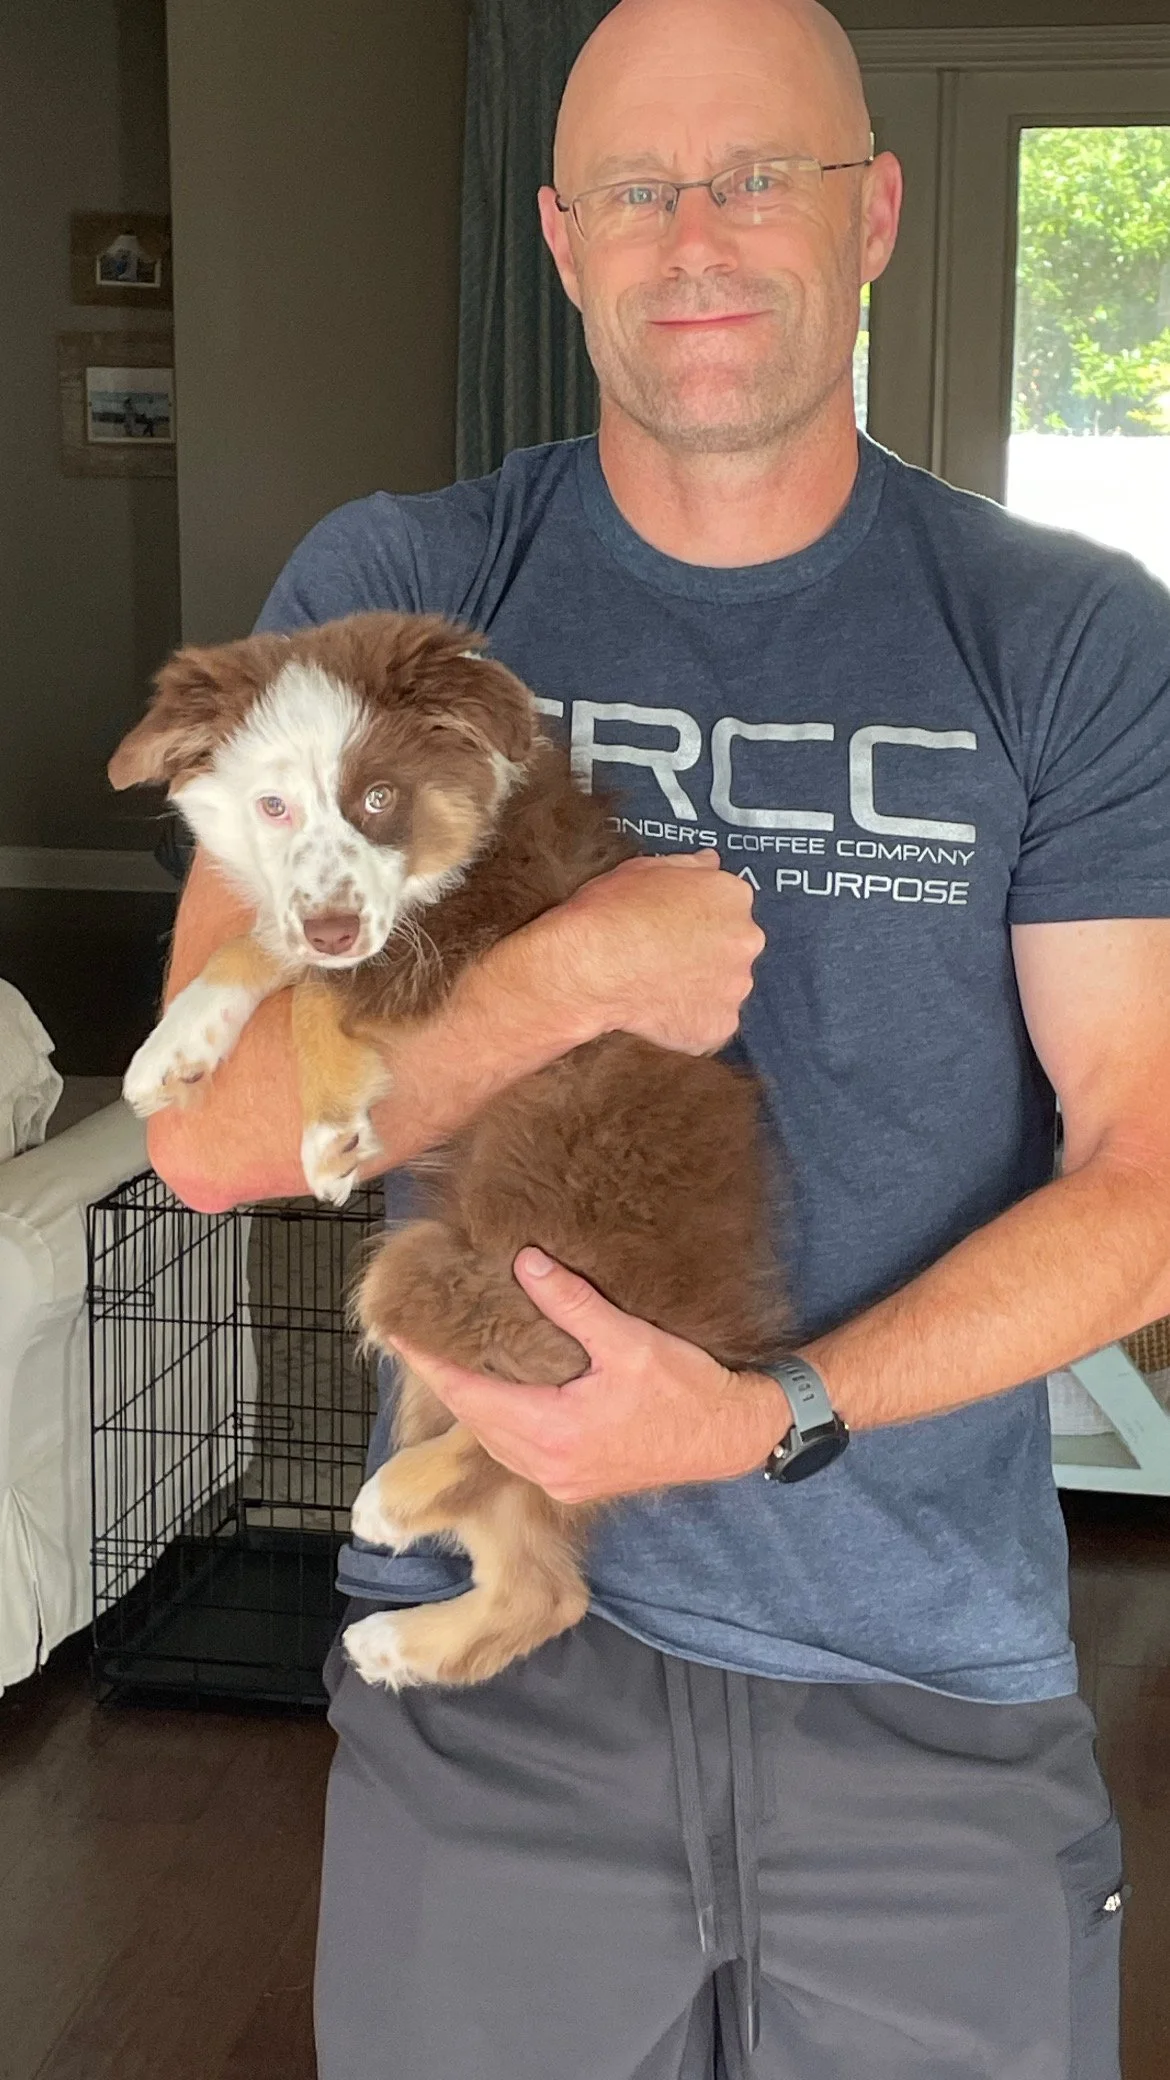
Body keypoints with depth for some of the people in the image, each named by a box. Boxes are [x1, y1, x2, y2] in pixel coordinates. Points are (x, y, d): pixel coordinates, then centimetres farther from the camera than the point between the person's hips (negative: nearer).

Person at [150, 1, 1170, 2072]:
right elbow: (209, 1130, -8)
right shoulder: (390, 593, -2)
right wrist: (577, 971, -21)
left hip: (939, 1687, 1)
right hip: (492, 1669, 0)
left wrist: (769, 1417, -18)